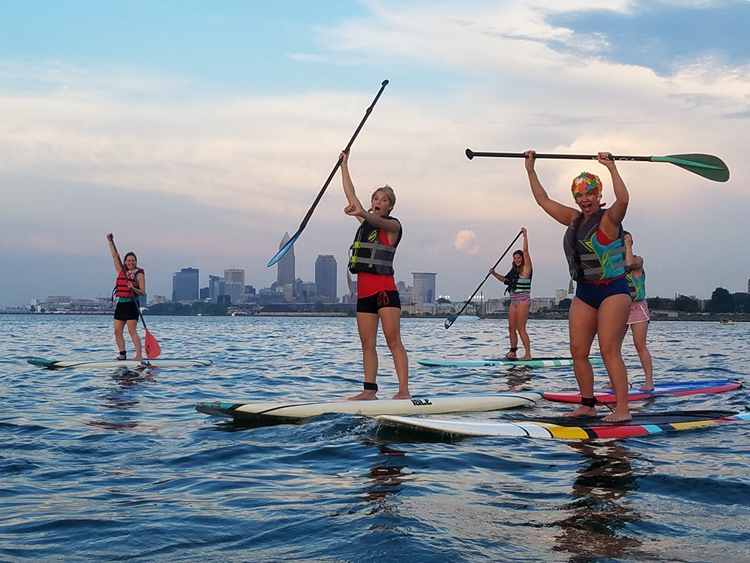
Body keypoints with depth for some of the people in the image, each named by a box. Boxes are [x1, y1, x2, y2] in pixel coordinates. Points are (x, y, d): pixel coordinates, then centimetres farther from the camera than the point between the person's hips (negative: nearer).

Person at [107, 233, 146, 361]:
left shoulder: (139, 274, -3)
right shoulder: (121, 271, 13)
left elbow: (142, 292, -6)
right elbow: (114, 256, 17)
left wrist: (133, 289, -24)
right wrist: (110, 241, 15)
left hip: (132, 304, -6)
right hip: (121, 303, 6)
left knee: (132, 331, -13)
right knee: (117, 331, 4)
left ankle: (139, 355, -15)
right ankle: (122, 354, 9)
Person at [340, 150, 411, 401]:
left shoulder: (393, 225, 0)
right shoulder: (366, 221, 19)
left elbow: (378, 221, -23)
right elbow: (350, 194, 23)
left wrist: (361, 212, -44)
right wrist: (344, 164, 25)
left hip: (384, 288, -7)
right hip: (364, 288, 7)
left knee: (394, 341, -12)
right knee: (367, 344, 5)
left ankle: (404, 391, -15)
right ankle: (369, 390, 6)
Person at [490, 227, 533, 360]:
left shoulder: (526, 268, -5)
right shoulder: (514, 271, 17)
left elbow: (525, 250, -13)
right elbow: (505, 279, 32)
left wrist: (525, 236, -14)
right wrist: (494, 273, 18)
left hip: (523, 300, -8)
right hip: (514, 301, 8)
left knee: (520, 328, -12)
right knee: (511, 328, 8)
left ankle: (528, 354, -11)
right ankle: (513, 353, 13)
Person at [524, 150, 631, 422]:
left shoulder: (608, 219, -8)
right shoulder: (574, 219, 12)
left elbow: (623, 199, -30)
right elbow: (544, 201, 18)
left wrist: (611, 167, -31)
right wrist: (530, 169, 17)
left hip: (613, 290, -7)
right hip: (584, 293, 7)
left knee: (609, 351, -13)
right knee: (578, 351, 3)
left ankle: (622, 409, -11)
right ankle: (587, 405, 12)